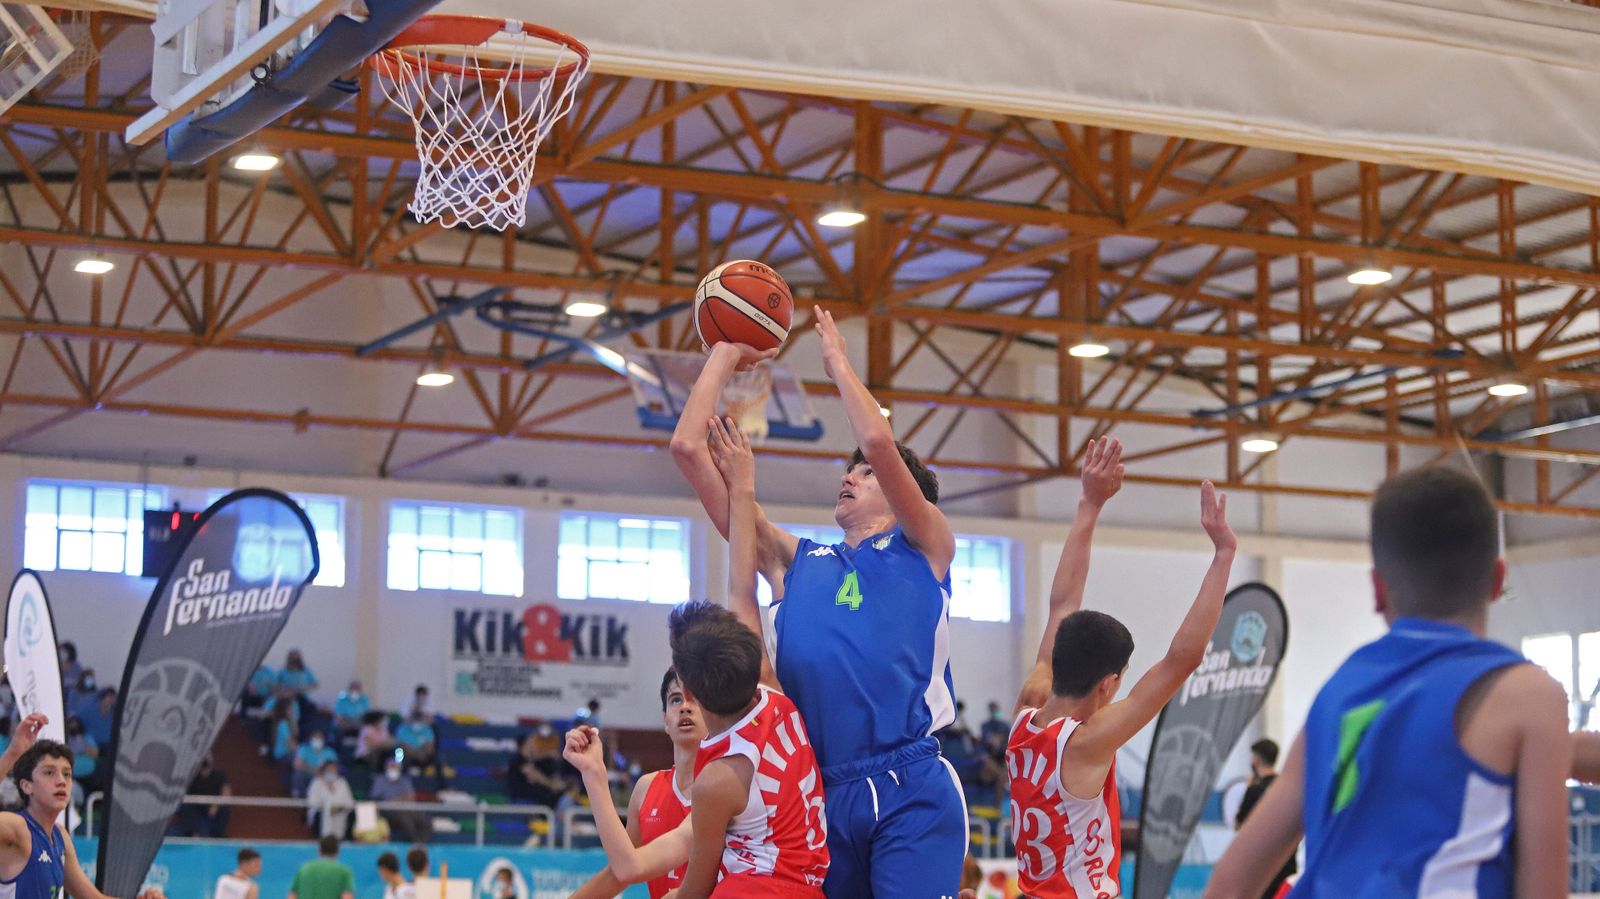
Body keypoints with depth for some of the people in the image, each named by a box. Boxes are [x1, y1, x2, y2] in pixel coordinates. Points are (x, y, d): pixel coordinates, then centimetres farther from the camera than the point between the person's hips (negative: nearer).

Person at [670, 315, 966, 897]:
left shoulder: (924, 548, 12)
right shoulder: (794, 561, 21)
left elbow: (878, 442, -6)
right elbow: (688, 448, 18)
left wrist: (839, 364, 9)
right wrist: (723, 357, 23)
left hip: (912, 791, -4)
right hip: (820, 796, 4)